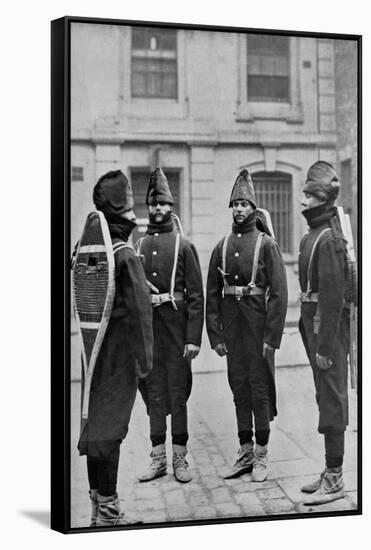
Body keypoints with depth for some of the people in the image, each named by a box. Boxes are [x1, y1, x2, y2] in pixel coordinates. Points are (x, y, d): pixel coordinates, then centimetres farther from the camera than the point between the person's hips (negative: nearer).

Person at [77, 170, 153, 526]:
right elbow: (139, 310, -19)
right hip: (118, 354, -8)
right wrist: (144, 358, -14)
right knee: (109, 425, -1)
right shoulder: (126, 256, -17)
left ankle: (97, 504, 27)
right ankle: (108, 510, 9)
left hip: (93, 349, 8)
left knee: (94, 421, 15)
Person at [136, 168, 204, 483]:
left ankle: (180, 458, 14)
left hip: (176, 326, -3)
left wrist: (194, 338, -10)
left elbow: (196, 294, -4)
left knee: (177, 392, 3)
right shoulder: (138, 245, 10)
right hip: (146, 326, 3)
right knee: (153, 392, 9)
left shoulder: (183, 245, 0)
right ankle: (158, 458, 18)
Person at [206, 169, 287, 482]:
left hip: (259, 327, -4)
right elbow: (212, 294, 9)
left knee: (259, 387, 2)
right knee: (239, 387, 10)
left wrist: (272, 337, -13)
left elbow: (279, 293, -9)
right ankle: (245, 452, 21)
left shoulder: (266, 244, -4)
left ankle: (262, 455, 14)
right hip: (232, 327, 4)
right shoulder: (222, 247, 9)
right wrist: (215, 335, 3)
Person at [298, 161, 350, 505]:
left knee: (331, 401, -2)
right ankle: (331, 472, 27)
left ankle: (334, 480, 8)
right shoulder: (312, 236, 13)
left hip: (327, 326, -10)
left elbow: (333, 296, -21)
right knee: (327, 397, 15)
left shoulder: (329, 239, -16)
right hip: (313, 323, 10)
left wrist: (325, 345, -21)